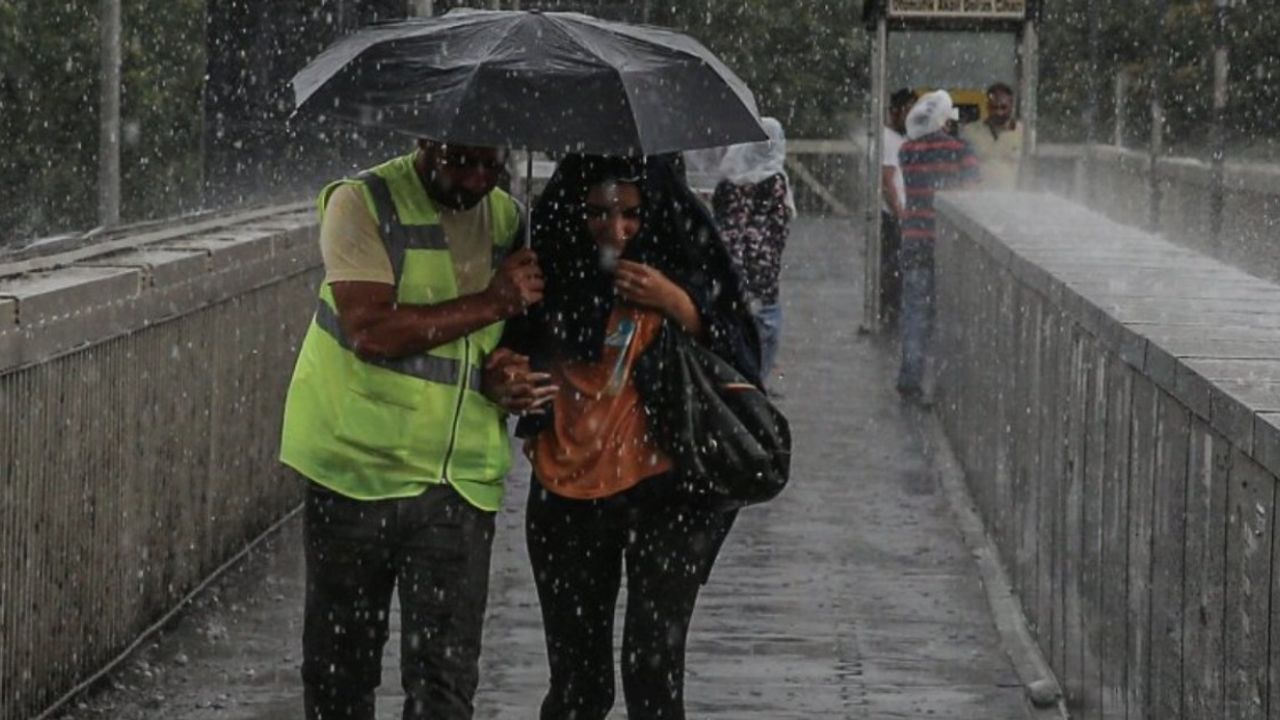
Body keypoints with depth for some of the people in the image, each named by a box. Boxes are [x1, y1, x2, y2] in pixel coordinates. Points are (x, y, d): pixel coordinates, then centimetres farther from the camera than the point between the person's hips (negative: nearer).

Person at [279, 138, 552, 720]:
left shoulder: (508, 219, 9)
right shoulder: (363, 204, -8)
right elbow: (372, 331, -20)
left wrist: (503, 376, -4)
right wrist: (489, 303, -20)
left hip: (461, 481, 3)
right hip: (358, 469, -3)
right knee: (341, 670, 7)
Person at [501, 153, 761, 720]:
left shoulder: (683, 265, -3)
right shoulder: (553, 269, 2)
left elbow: (736, 364, -3)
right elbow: (522, 364, 14)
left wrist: (679, 307, -16)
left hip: (665, 488, -3)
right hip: (569, 493, 3)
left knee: (653, 664, -10)